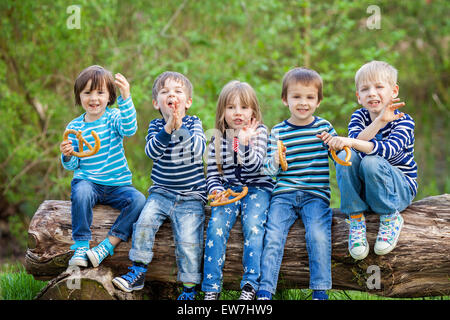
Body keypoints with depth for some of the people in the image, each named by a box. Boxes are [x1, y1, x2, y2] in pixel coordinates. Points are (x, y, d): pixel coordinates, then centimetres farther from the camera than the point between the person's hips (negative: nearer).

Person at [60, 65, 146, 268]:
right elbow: (72, 166, 5)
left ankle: (106, 247, -21)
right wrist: (67, 156, -19)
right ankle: (81, 246, -23)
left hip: (117, 184, 0)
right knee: (81, 192, -34)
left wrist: (126, 97, -38)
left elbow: (129, 129, -26)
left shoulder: (113, 118, -1)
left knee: (138, 200, -26)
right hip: (87, 181, 0)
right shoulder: (74, 127, 4)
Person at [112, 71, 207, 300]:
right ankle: (138, 273, -8)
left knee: (188, 242, -13)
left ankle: (189, 289, 2)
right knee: (145, 221, -22)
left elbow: (199, 149, -19)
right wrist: (167, 129, -30)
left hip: (191, 197, -2)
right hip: (161, 192, 2)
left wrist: (180, 127, -31)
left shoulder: (193, 124, 0)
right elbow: (152, 152, -15)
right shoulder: (156, 126, 4)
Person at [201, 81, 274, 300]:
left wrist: (245, 142, -30)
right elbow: (212, 172, 8)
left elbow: (255, 166, -14)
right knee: (216, 226, -22)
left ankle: (250, 286, -24)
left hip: (257, 188, -2)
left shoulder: (259, 132, 0)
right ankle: (211, 288, -20)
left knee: (253, 226, -27)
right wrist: (216, 190, -13)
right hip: (229, 189, 2)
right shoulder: (218, 139, 7)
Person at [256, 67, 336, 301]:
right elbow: (270, 170, 3)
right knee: (273, 236, -17)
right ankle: (264, 292, -15)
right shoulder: (278, 132, 7)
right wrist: (275, 161, -20)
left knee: (318, 236, -23)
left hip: (316, 195, -1)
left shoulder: (324, 127, 8)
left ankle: (320, 292, -15)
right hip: (284, 193, 1)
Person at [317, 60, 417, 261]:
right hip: (363, 190, 4)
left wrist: (351, 142, -45)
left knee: (371, 162, -33)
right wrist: (379, 121, -33)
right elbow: (355, 142, -21)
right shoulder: (359, 117, 0)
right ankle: (356, 218, -17)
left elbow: (388, 149, -33)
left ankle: (390, 218, -12)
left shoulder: (403, 121, -12)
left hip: (401, 189, -3)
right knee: (345, 157, -25)